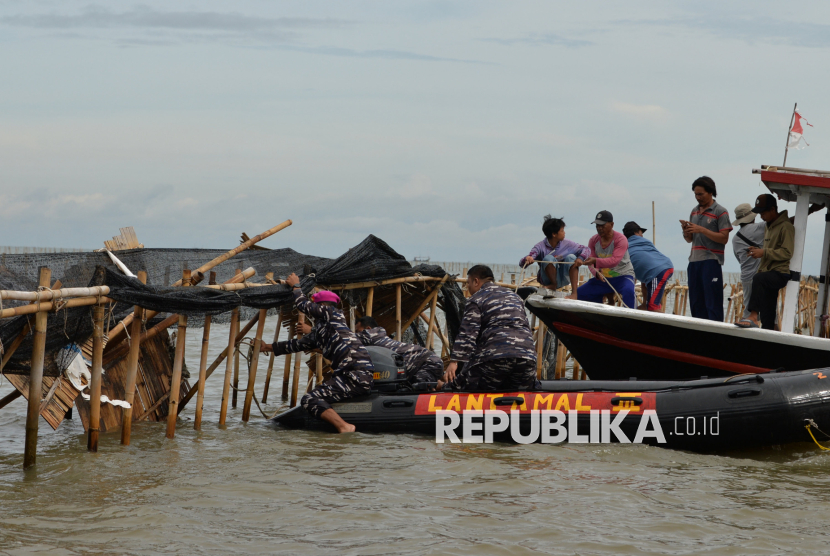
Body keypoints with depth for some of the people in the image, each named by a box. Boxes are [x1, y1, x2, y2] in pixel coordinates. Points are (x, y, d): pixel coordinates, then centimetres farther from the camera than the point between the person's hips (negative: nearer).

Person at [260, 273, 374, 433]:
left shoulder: (333, 313, 5)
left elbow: (303, 305, 12)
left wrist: (295, 286, 30)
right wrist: (270, 348, 45)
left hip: (356, 376, -10)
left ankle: (344, 427, -36)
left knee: (309, 400, -17)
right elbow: (299, 344, 37)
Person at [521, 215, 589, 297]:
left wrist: (580, 258, -23)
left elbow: (586, 249, 1)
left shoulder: (567, 244, -5)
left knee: (571, 257, -22)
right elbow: (522, 264, -24)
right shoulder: (541, 247, -16)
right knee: (549, 258, -28)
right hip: (548, 280, -4)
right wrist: (527, 259, -50)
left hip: (563, 279, 4)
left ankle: (574, 292, -28)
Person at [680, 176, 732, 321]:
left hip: (711, 261, -7)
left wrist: (702, 230, -18)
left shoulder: (720, 212, -4)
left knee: (713, 303, -8)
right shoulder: (694, 211, 16)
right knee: (696, 303, 9)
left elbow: (724, 238, -12)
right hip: (694, 260, 7)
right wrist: (685, 230, -3)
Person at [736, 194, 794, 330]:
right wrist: (759, 251, 10)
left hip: (781, 273, -9)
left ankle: (753, 316, -40)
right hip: (768, 272, 10)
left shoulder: (786, 227, -9)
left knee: (759, 279, -36)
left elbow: (787, 253, -17)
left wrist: (764, 252, -20)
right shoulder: (768, 227, 20)